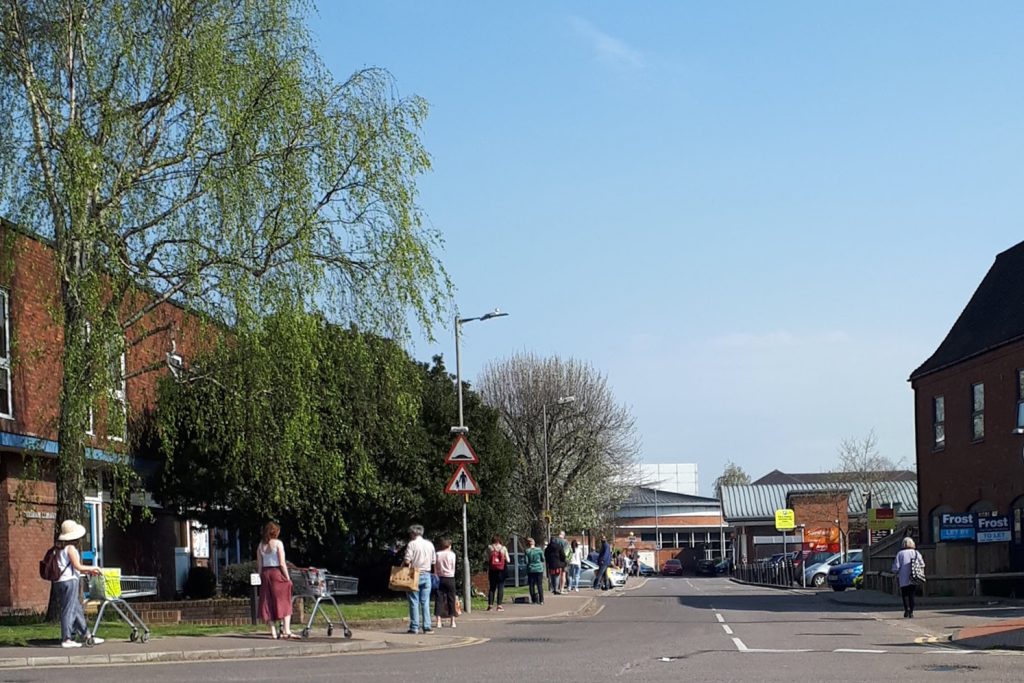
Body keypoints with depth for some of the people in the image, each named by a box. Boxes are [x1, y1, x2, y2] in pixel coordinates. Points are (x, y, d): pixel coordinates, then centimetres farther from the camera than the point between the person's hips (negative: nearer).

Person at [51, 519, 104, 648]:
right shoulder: (70, 548, -11)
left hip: (60, 581, 9)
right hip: (69, 581, -9)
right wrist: (93, 568, 1)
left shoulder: (61, 549, 17)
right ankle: (66, 639, -5)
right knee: (69, 610, -6)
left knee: (78, 609, 14)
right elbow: (78, 566, -12)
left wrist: (88, 571, 19)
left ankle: (86, 635, 20)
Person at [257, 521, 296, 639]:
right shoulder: (278, 543, -7)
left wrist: (261, 578, 12)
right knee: (284, 602, 0)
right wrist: (288, 577, -6)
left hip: (265, 573, 5)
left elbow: (259, 565, 7)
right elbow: (282, 563, -11)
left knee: (268, 603, 8)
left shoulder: (261, 545, 7)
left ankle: (273, 631, 6)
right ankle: (286, 630, -11)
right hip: (277, 572, -5)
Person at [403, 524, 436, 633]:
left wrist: (403, 565, 5)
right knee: (425, 602, 7)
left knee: (414, 602, 0)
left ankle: (414, 627, -1)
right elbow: (434, 562, 9)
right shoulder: (430, 544, 7)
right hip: (427, 574, 4)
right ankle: (427, 627, 4)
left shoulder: (412, 544, -8)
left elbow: (407, 561, -15)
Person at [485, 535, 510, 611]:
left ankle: (490, 605, 3)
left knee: (491, 587, 9)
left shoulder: (489, 548, 2)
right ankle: (499, 605, -5)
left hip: (492, 570, 1)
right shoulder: (503, 548, 1)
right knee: (500, 587, 1)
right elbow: (507, 560, 2)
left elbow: (487, 559, 1)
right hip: (501, 570, -1)